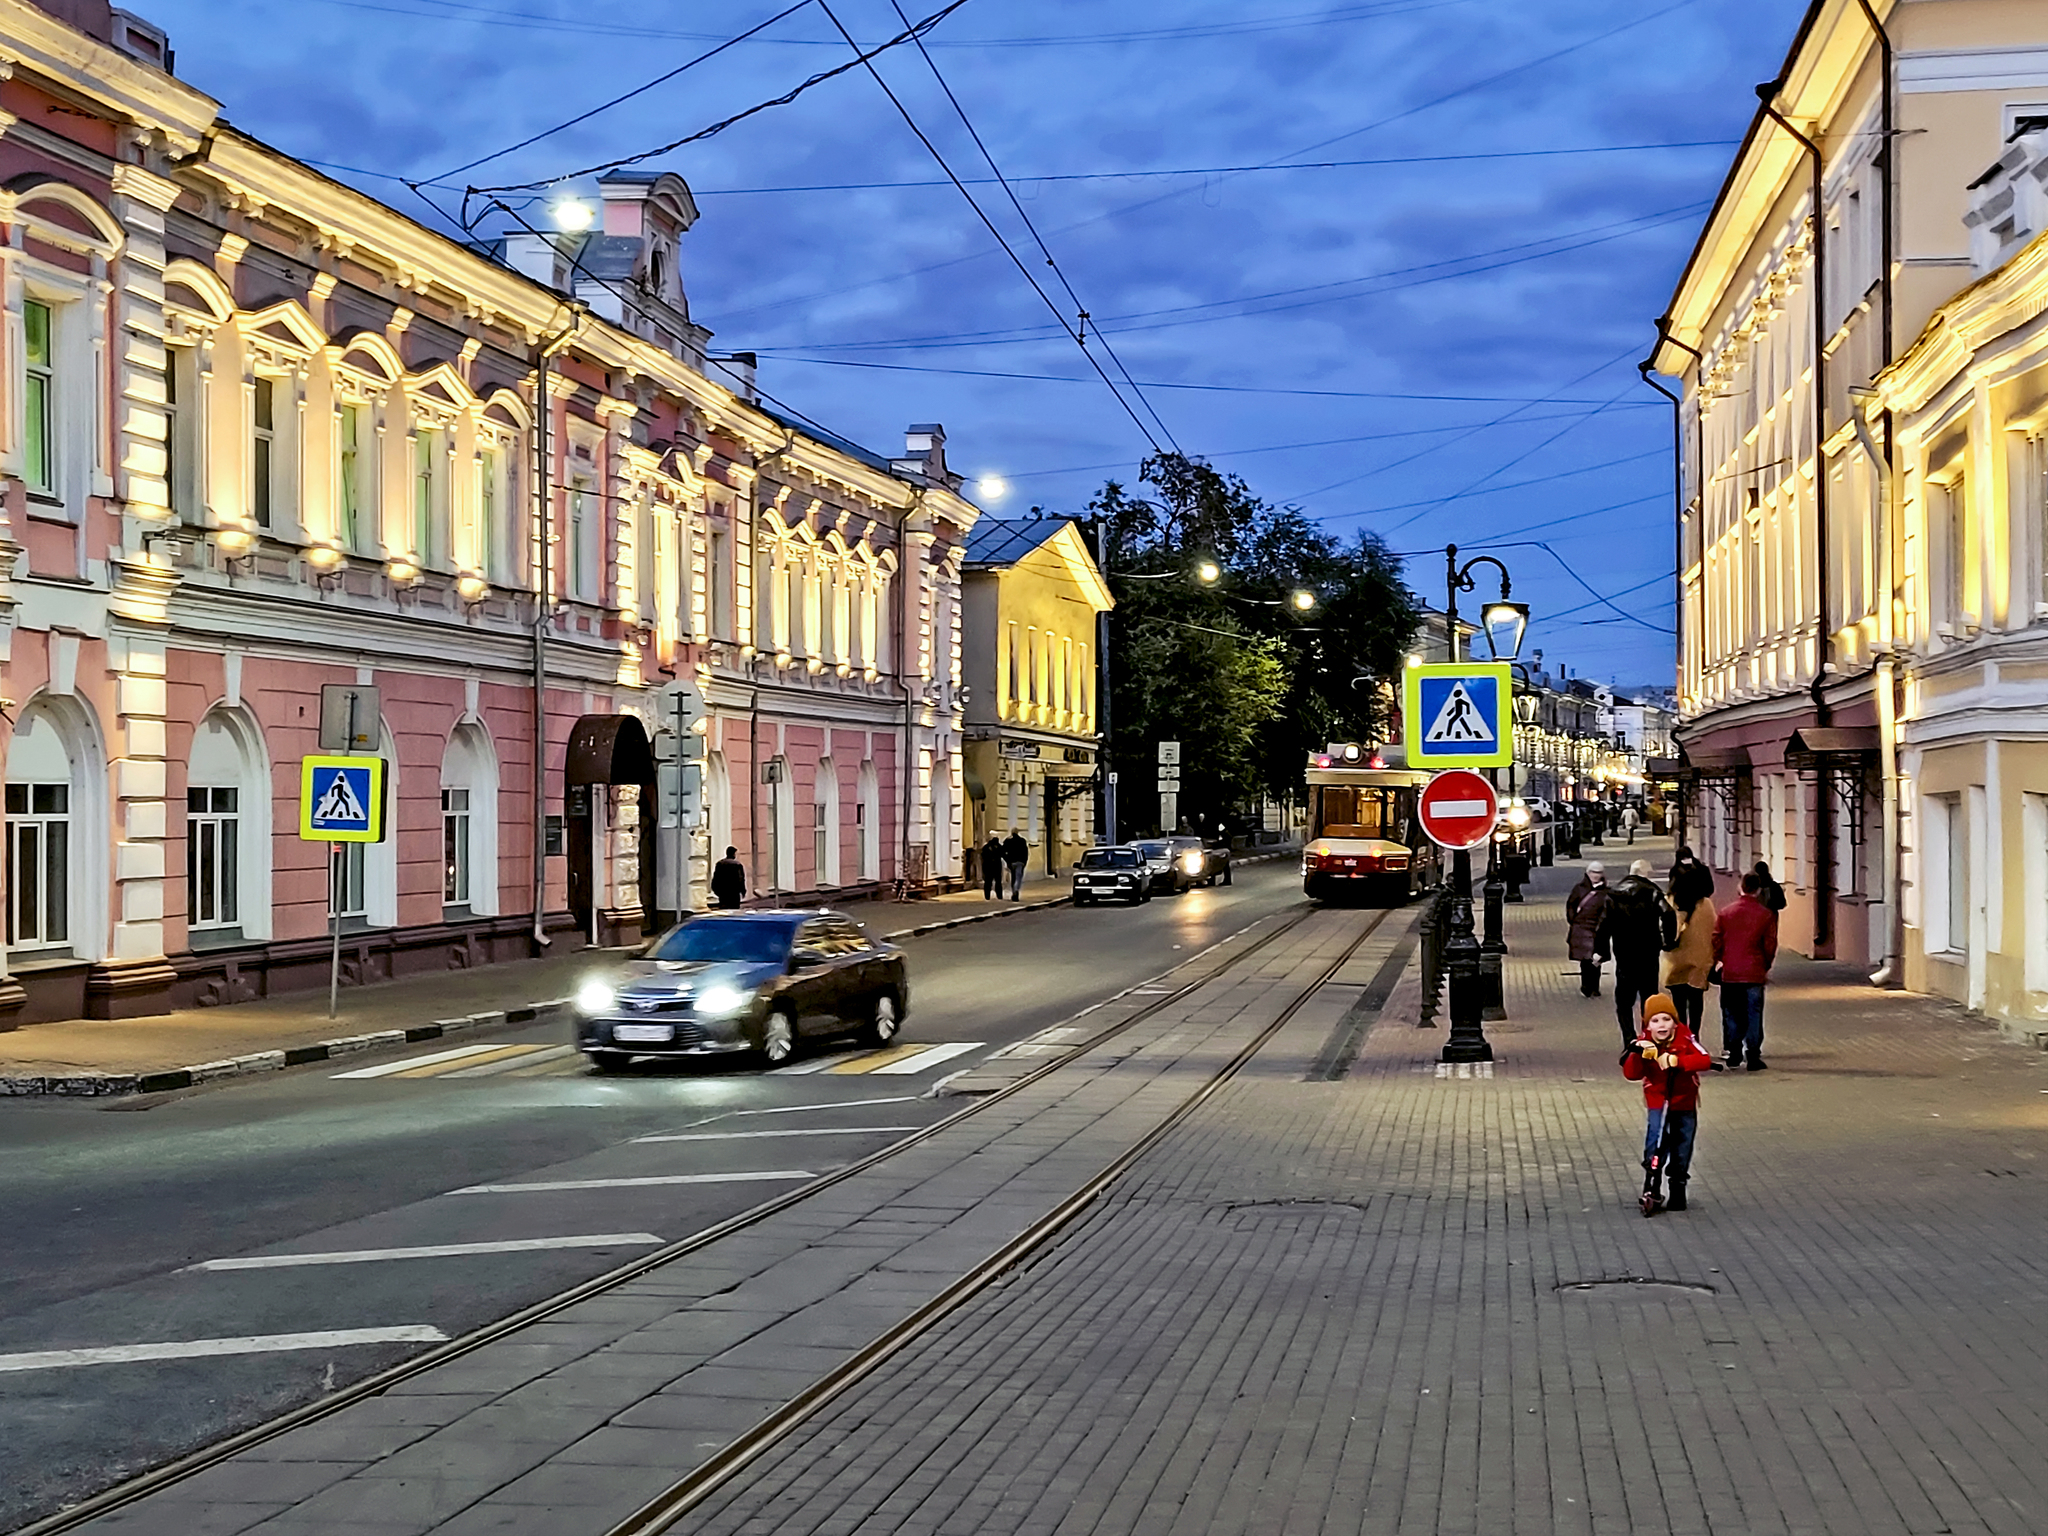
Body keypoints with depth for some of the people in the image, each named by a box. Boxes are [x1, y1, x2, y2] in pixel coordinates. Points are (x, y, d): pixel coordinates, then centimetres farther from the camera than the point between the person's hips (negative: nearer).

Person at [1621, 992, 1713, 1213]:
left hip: (1684, 1104, 1)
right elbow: (1630, 1074, -19)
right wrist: (1638, 1054, -38)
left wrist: (1675, 1060, -40)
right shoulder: (1643, 1043, -12)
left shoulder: (1685, 1039, -15)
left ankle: (1678, 1192, 27)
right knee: (1655, 1136, -23)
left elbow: (1705, 1061, -29)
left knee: (1682, 1148, 10)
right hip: (1657, 1102, -1)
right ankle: (1651, 1186, -17)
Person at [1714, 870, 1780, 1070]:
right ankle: (1753, 1056, 1)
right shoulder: (1765, 915, -4)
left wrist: (1717, 962, 19)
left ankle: (1734, 1052, 15)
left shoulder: (1725, 912, 0)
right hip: (1754, 974, -2)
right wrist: (1767, 967, 15)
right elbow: (1770, 944, 0)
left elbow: (1716, 941, 4)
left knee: (1732, 1014, 12)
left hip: (1730, 973, 2)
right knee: (1753, 1014, 3)